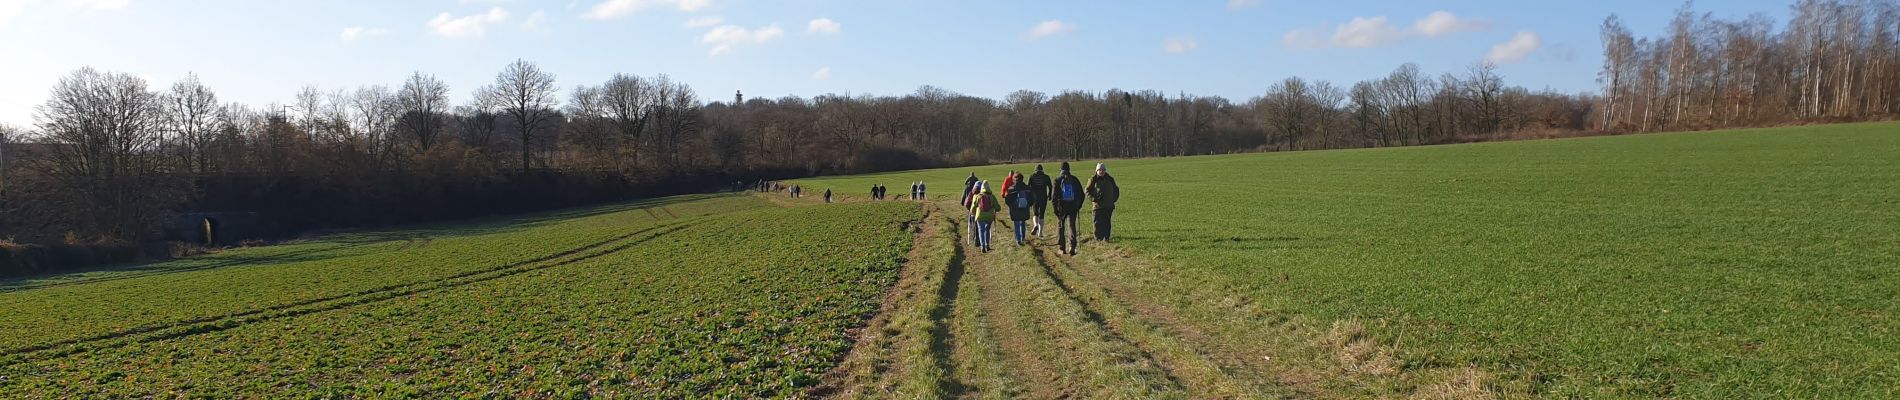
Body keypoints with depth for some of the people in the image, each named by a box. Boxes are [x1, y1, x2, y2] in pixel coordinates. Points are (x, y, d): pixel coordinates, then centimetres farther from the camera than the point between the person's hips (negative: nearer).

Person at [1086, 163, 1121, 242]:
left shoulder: (1110, 179, 13)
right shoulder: (1093, 180, 2)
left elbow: (1116, 190, 23)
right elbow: (1087, 191, 4)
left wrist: (1114, 198, 10)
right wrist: (1093, 198, -10)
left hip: (1109, 206, 3)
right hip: (1098, 205, -3)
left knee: (1107, 223, 3)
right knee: (1098, 223, -6)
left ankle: (1106, 238, 7)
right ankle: (1098, 238, -2)